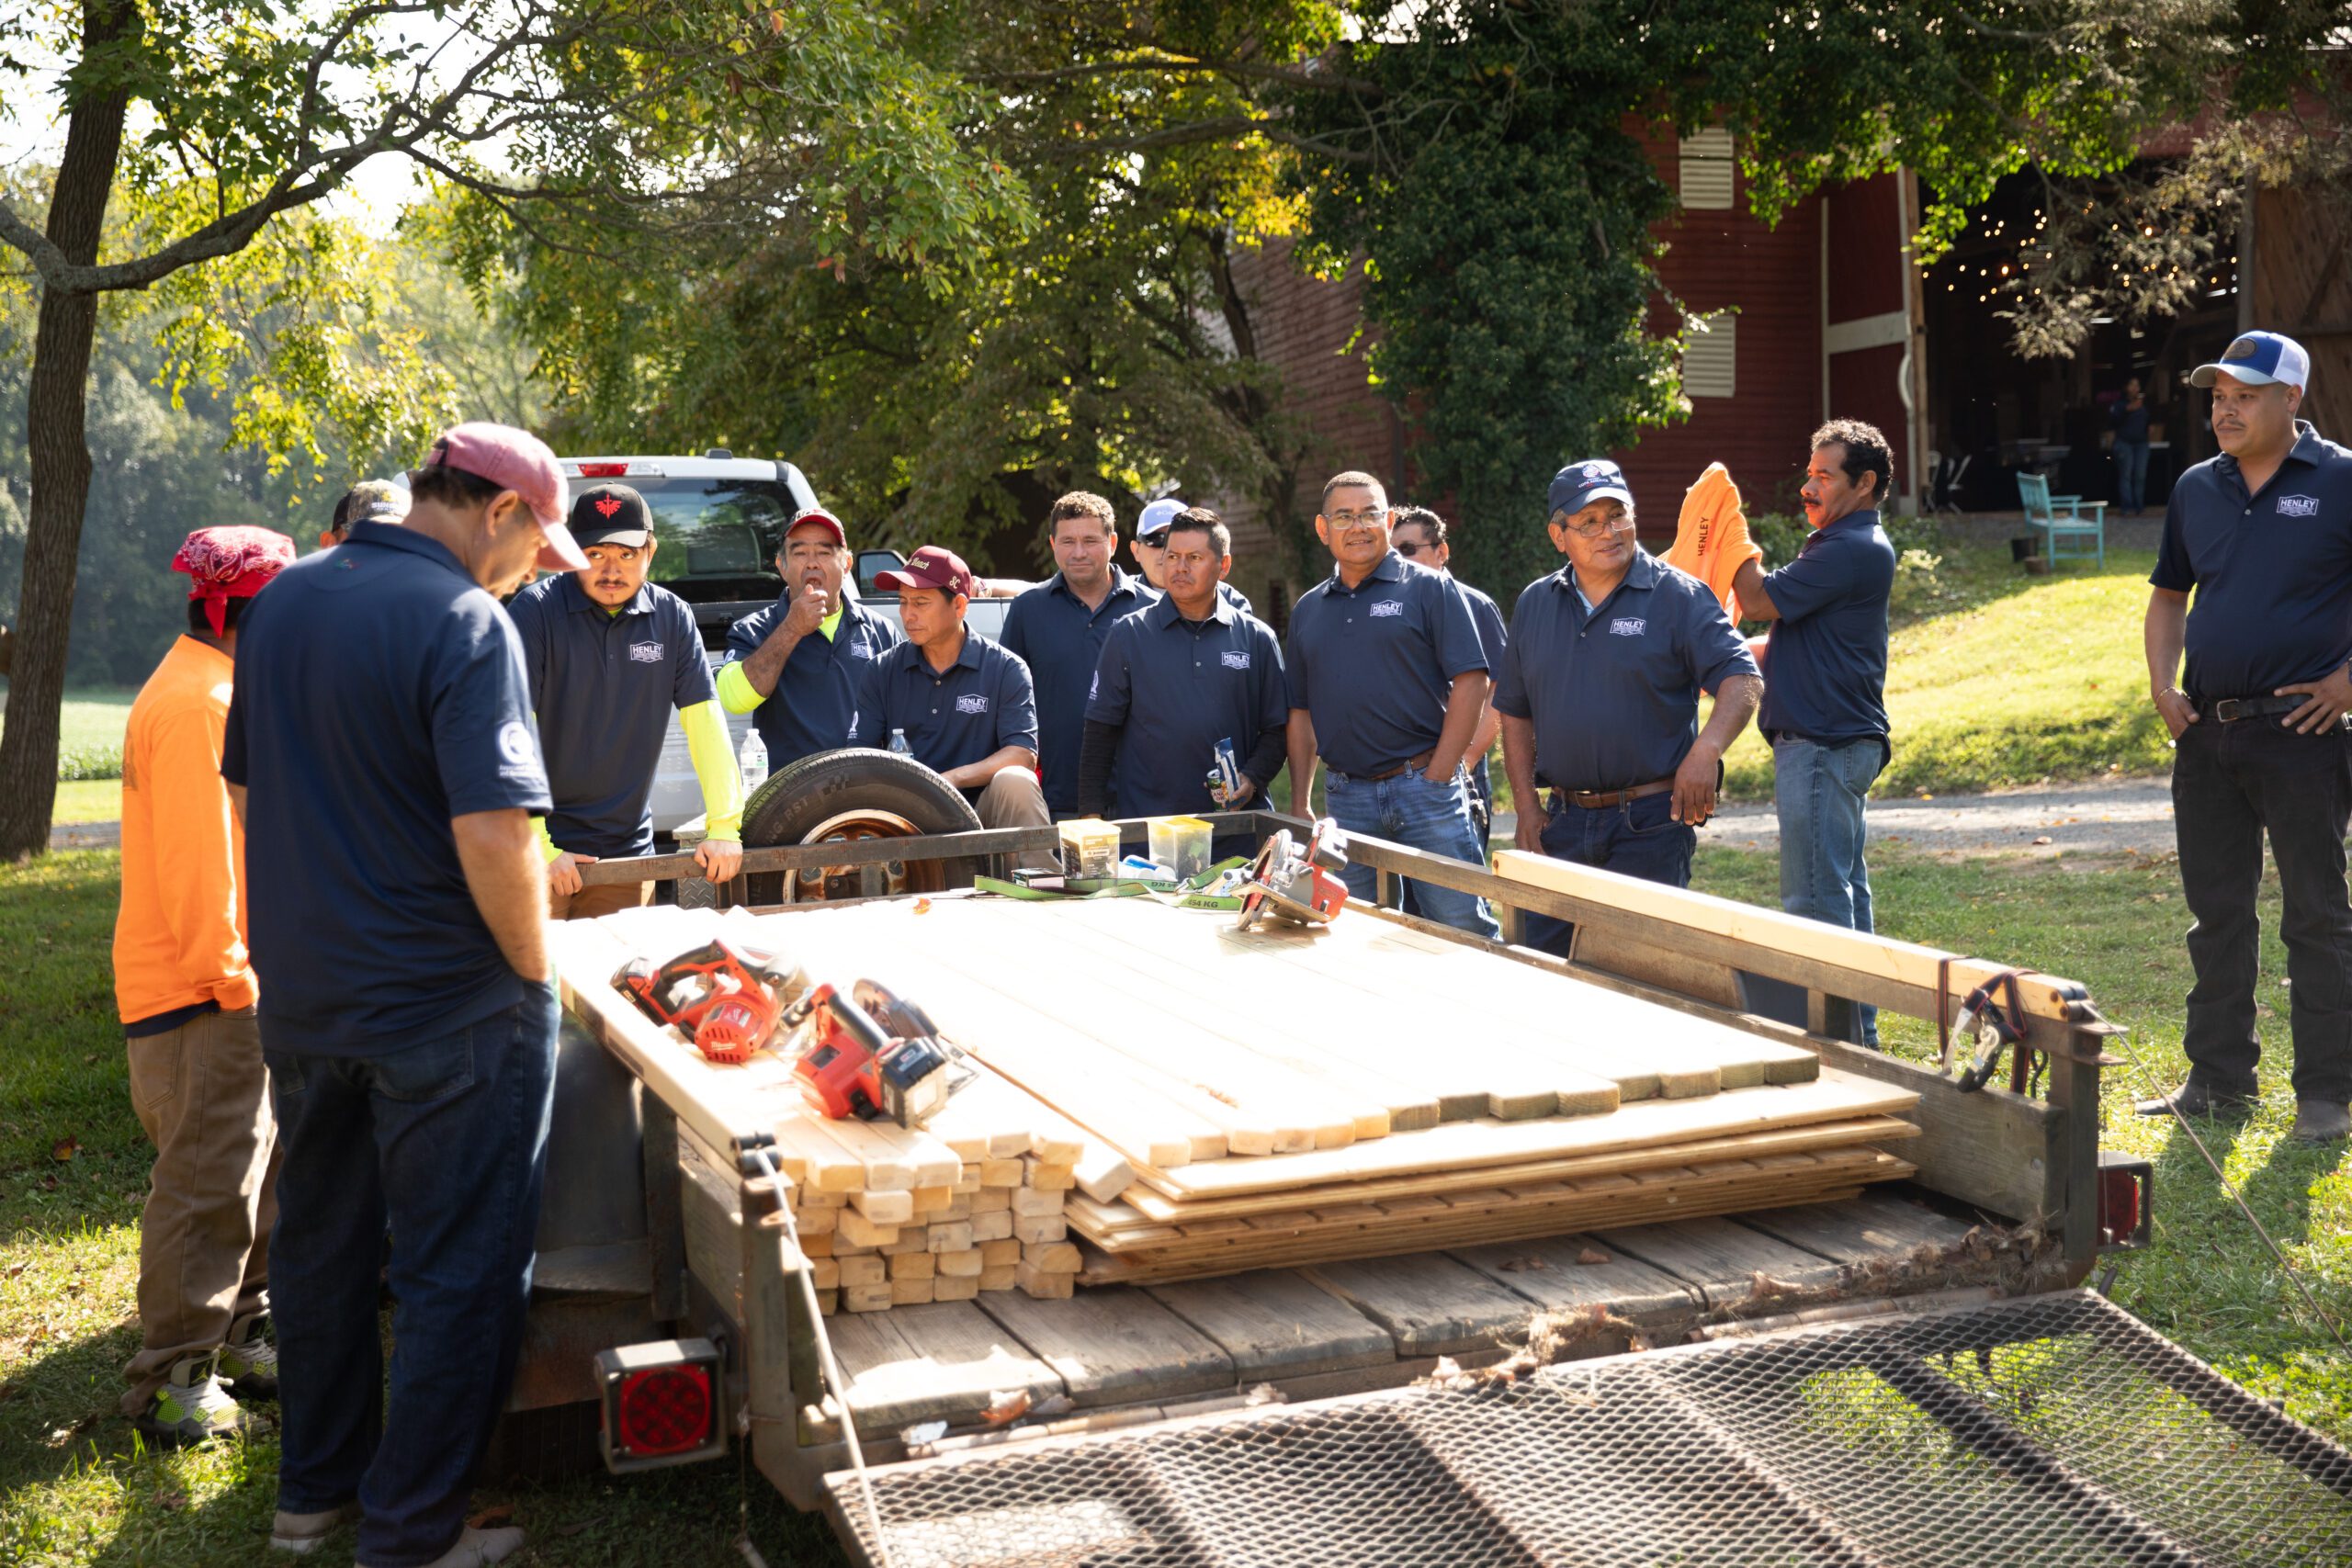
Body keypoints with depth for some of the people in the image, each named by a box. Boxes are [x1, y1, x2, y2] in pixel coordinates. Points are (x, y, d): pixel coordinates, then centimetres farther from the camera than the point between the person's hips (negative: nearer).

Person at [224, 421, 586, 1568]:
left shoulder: (283, 601, 6)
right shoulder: (464, 623, -18)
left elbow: (246, 791, 15)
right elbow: (492, 837, -25)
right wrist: (534, 973, -11)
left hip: (299, 993, 8)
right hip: (444, 1006, -8)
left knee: (318, 1244, 20)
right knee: (458, 1276, 5)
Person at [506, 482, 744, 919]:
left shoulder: (672, 618, 2)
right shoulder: (534, 611, -10)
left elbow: (705, 722, 0)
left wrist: (724, 826, -10)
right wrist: (537, 847, -21)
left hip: (627, 848, 3)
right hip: (542, 850, -3)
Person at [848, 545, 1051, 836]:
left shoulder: (1006, 669, 2)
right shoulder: (883, 671, 10)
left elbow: (1024, 754, -8)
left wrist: (951, 779, -23)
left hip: (982, 811, -2)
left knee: (1014, 781, -33)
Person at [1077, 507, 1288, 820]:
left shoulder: (1256, 638, 8)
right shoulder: (1129, 634, 6)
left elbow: (1276, 729, 10)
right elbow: (1101, 730, 5)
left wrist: (1252, 780, -8)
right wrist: (1091, 814, -2)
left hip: (1231, 818, 1)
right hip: (1142, 817, -1)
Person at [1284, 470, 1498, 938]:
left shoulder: (1430, 588, 0)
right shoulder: (1307, 610, 15)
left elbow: (1470, 682, -5)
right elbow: (1301, 711, 17)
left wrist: (1437, 778, -11)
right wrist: (1300, 805, 8)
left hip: (1424, 783, -4)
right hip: (1347, 796, 4)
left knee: (1464, 929, -5)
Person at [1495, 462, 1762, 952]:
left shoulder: (1678, 596, -3)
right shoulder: (1535, 604, 11)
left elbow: (1743, 679, -11)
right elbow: (1515, 711, 17)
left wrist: (1706, 750, -28)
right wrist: (1526, 805, 8)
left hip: (1652, 821, -4)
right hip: (1563, 822, 5)